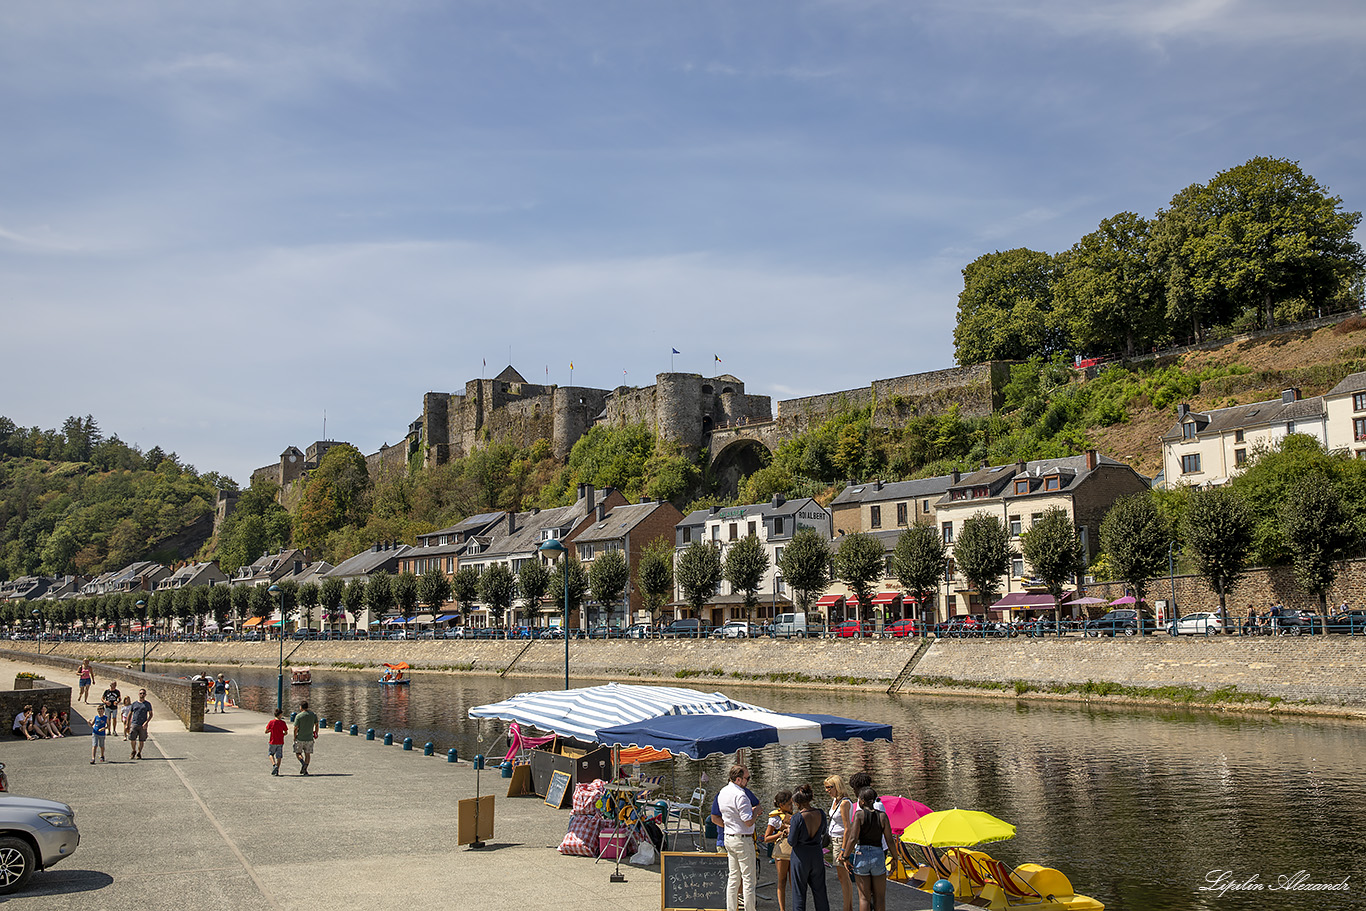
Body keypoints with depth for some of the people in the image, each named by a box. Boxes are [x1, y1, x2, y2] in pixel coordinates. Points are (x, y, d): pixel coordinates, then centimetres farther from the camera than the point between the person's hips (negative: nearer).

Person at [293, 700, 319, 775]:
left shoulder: (298, 716, -10)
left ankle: (303, 763, -17)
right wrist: (316, 733, 20)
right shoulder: (313, 715, 1)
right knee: (307, 754, 10)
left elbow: (295, 728, -11)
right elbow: (316, 725, 7)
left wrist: (294, 737, 1)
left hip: (300, 738, -3)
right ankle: (305, 770, 7)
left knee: (298, 753, 9)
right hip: (309, 738, 3)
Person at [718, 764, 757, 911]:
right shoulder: (741, 795, -21)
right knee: (748, 878, -1)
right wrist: (755, 811, -5)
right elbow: (749, 822, -21)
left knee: (733, 877, 14)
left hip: (729, 838, 9)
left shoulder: (722, 792, 8)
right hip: (743, 840, -9)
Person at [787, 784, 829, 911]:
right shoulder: (821, 813, -5)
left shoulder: (798, 817, -20)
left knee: (799, 892, 8)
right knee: (819, 891, 16)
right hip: (817, 853, 5)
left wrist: (789, 831, 5)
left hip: (801, 855, -5)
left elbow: (792, 842, -13)